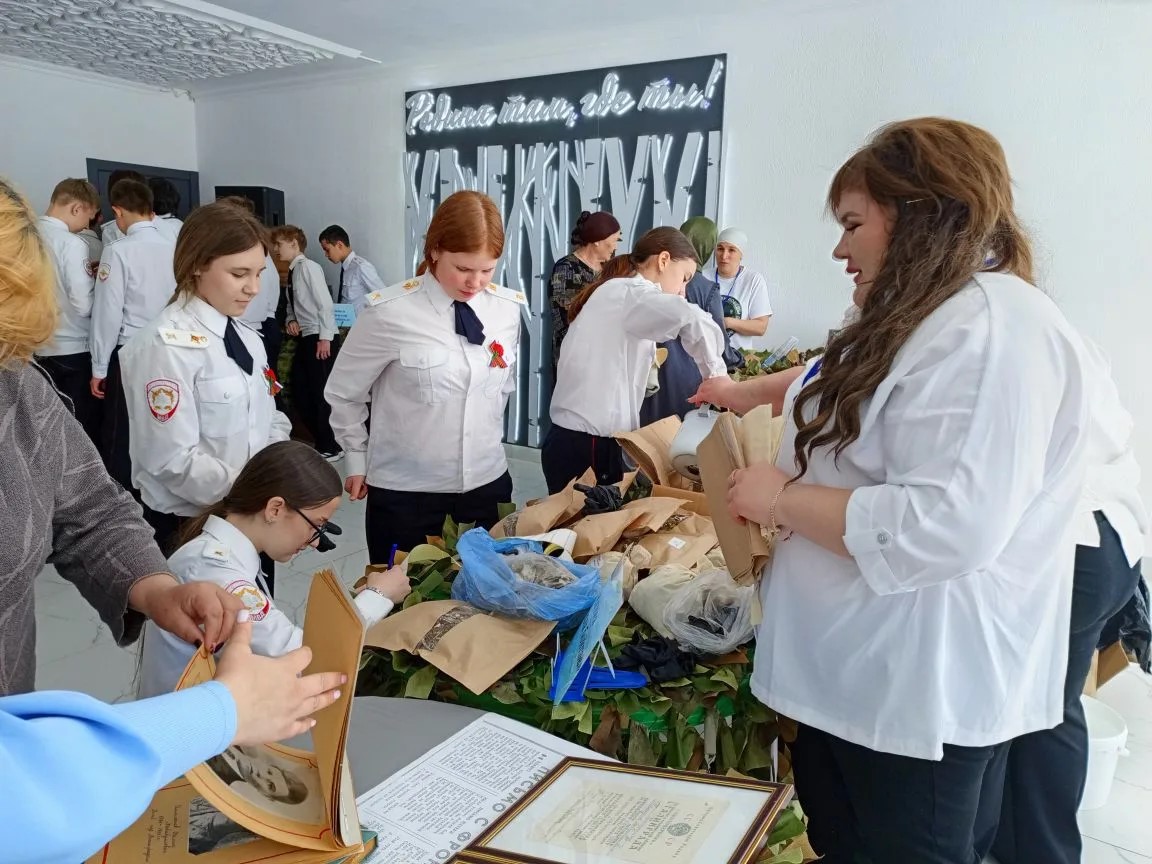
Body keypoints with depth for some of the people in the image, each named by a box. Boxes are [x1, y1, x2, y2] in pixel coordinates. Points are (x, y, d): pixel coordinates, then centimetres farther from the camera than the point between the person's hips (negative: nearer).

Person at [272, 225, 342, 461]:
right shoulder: (292, 272, 14)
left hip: (320, 339, -9)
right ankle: (320, 443, 22)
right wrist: (291, 320, 0)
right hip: (305, 338, 9)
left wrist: (325, 338, -20)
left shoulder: (309, 267, -10)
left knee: (322, 394, -3)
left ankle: (332, 448, 8)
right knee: (300, 393, 11)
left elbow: (325, 303, -16)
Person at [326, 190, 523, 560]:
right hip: (405, 493, -3)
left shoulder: (509, 308, -3)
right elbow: (343, 393, -1)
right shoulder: (390, 313, -15)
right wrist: (358, 461, 7)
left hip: (488, 484, 4)